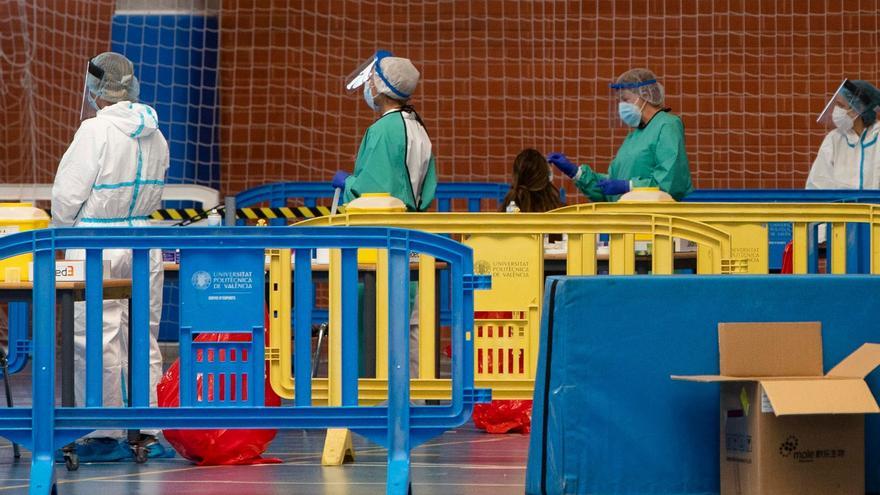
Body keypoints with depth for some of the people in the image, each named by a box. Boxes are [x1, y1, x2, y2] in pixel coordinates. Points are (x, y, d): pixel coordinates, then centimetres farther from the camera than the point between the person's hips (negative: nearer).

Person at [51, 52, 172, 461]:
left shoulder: (96, 130, -15)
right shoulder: (155, 135, 7)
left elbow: (67, 193, -11)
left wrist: (62, 229, 6)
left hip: (97, 247, -7)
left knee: (96, 339, -2)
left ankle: (106, 435, 0)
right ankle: (147, 432, 15)